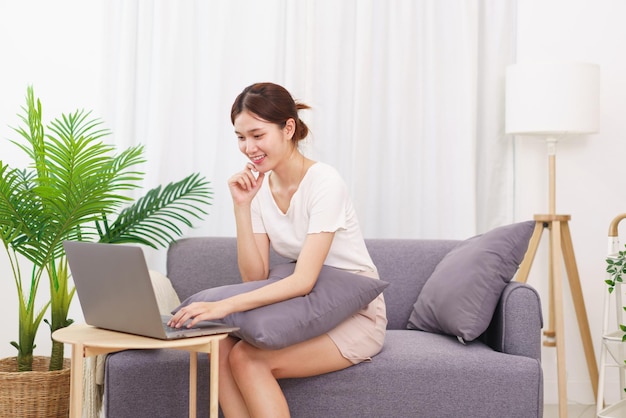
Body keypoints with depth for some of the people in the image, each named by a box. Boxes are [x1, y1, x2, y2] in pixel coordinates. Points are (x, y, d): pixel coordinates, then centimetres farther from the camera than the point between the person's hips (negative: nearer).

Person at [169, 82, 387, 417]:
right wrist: (241, 206, -14)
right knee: (222, 350, -21)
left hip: (353, 315, -6)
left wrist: (225, 306, -37)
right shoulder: (258, 188, 2)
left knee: (246, 358, -25)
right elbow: (255, 277, -5)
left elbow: (304, 280, -27)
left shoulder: (324, 183, -19)